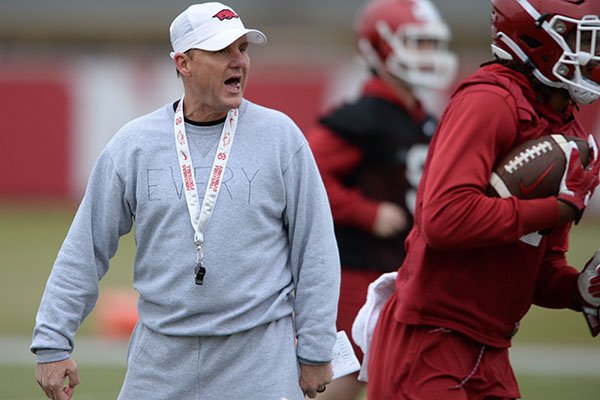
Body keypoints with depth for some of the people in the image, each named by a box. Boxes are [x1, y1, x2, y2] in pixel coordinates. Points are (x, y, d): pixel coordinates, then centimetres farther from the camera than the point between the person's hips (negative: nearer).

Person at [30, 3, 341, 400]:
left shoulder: (281, 136, 1)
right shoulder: (134, 144, 3)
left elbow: (315, 248, 2)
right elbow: (85, 250, 6)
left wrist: (315, 352, 0)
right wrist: (52, 344, 1)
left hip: (259, 358, -1)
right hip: (161, 359, 1)